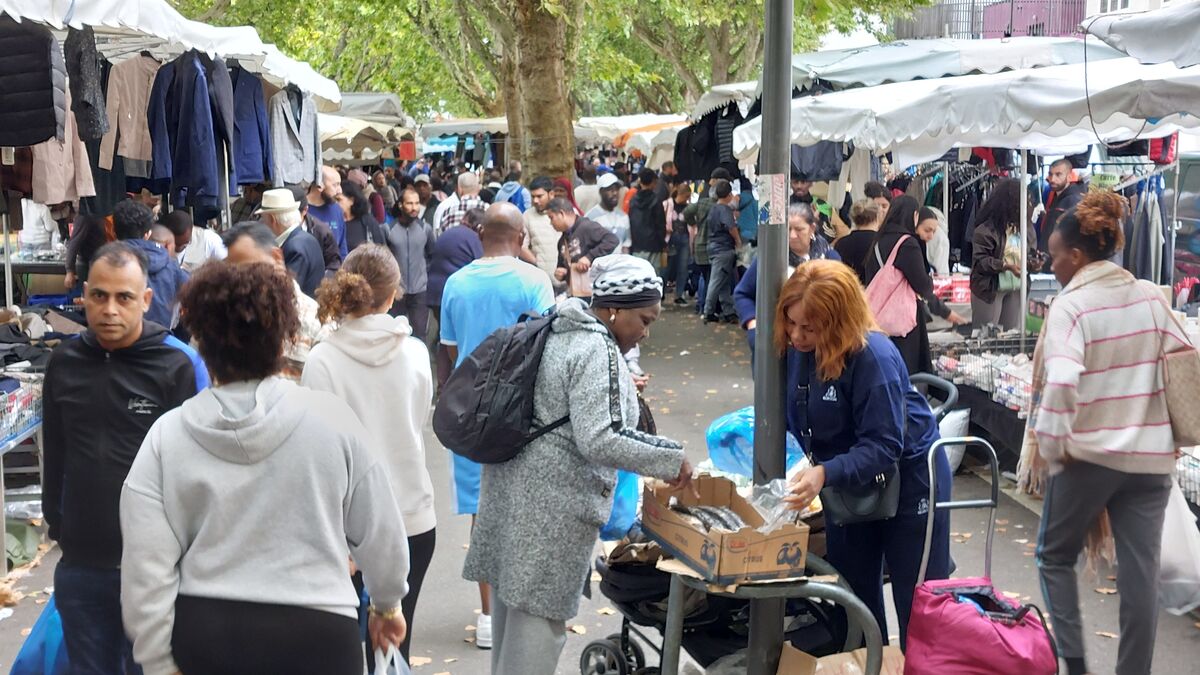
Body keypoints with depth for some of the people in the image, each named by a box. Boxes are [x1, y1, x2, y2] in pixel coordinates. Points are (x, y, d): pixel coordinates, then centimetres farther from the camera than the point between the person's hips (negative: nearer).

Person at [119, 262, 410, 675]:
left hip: (203, 632, 2)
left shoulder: (166, 436, -3)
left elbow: (146, 566, -4)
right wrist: (388, 604, 20)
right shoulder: (331, 419, -6)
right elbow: (379, 531, 2)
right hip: (313, 636, -2)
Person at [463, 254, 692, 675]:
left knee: (512, 600, 19)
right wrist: (669, 462, -18)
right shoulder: (598, 349, -17)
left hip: (516, 484, 10)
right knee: (540, 615, 0)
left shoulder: (560, 332, 12)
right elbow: (595, 441, -25)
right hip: (554, 502, -10)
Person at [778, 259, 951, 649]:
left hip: (908, 477, -7)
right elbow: (792, 420, 5)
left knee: (919, 602, 2)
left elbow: (884, 445, -32)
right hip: (847, 483, 7)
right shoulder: (793, 349, -10)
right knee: (854, 596, 16)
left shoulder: (873, 357, -30)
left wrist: (825, 474, -44)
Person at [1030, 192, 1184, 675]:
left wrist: (1052, 445, -13)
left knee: (1055, 556, 16)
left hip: (1088, 453, -4)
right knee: (1140, 573, 8)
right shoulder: (1152, 297, 5)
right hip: (1151, 453, 4)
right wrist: (1171, 433, 15)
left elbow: (1061, 383, -24)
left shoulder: (1070, 305, -12)